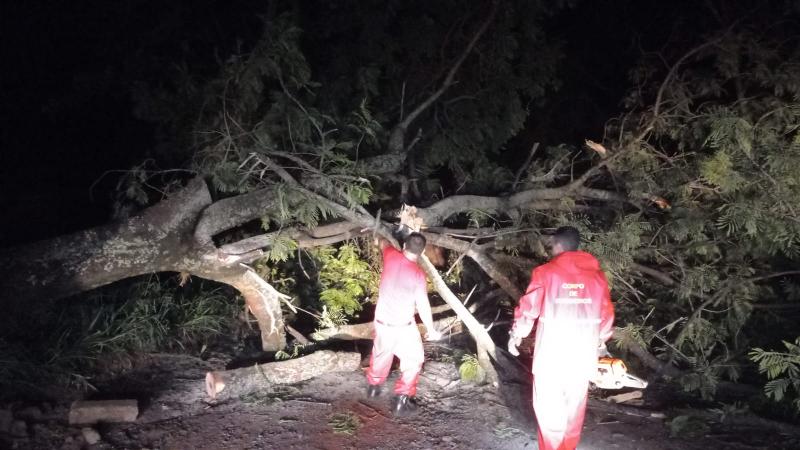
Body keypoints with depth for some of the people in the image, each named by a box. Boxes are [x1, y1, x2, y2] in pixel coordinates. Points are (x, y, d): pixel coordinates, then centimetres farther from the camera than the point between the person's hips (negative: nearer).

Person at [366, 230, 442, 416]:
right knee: (413, 359, 13)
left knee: (381, 354, 27)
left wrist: (381, 239, 39)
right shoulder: (418, 274, -21)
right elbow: (423, 305, -16)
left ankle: (373, 386, 48)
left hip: (382, 321, 5)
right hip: (403, 326, -5)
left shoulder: (391, 256, -10)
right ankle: (401, 400, 11)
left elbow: (384, 244, 15)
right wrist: (431, 330, -3)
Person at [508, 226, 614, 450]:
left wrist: (517, 335, 8)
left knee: (549, 404, 7)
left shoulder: (546, 272, -8)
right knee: (575, 404, 17)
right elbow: (606, 312, 9)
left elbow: (528, 307, -6)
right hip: (582, 353, 4)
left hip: (551, 353, -4)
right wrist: (602, 338, 26)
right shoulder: (596, 274, 2)